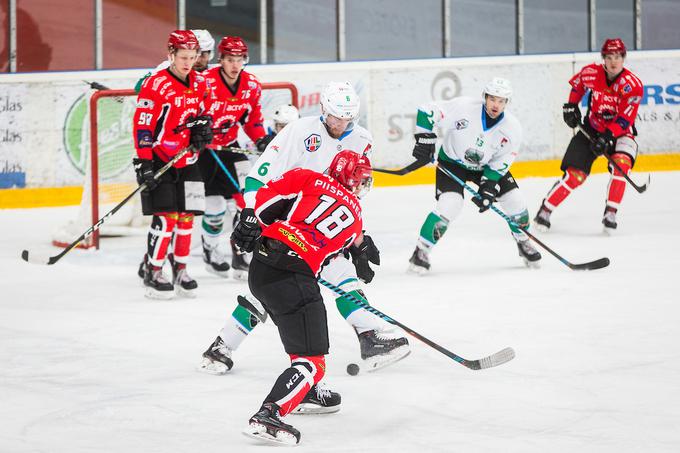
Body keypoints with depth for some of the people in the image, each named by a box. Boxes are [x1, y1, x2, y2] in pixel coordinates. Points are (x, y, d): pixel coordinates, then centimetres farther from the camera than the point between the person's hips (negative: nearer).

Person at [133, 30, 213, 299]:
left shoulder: (200, 84, 5)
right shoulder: (156, 85, -16)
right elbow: (142, 126, -17)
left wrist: (202, 127, -1)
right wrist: (144, 163, -20)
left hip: (187, 160, 6)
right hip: (159, 160, -6)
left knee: (186, 215, 6)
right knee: (166, 216, -11)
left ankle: (180, 270, 18)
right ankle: (152, 271, -3)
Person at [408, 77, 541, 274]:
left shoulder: (512, 129, -17)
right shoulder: (463, 107, -28)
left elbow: (500, 164, -11)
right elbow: (427, 112, -21)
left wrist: (488, 189, -20)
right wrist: (425, 139, -27)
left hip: (486, 166, 4)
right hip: (452, 162, -4)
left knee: (514, 201, -2)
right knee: (450, 204, -24)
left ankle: (523, 243, 25)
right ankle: (421, 251, -12)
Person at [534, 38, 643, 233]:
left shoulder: (632, 84, -19)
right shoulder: (591, 73, -10)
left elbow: (625, 119, -23)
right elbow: (577, 83, 15)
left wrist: (607, 137, -32)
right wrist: (571, 106, 5)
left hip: (620, 132, -1)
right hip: (592, 128, 1)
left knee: (621, 164, -28)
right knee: (575, 174, -9)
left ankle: (610, 214, -18)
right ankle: (545, 210, 4)